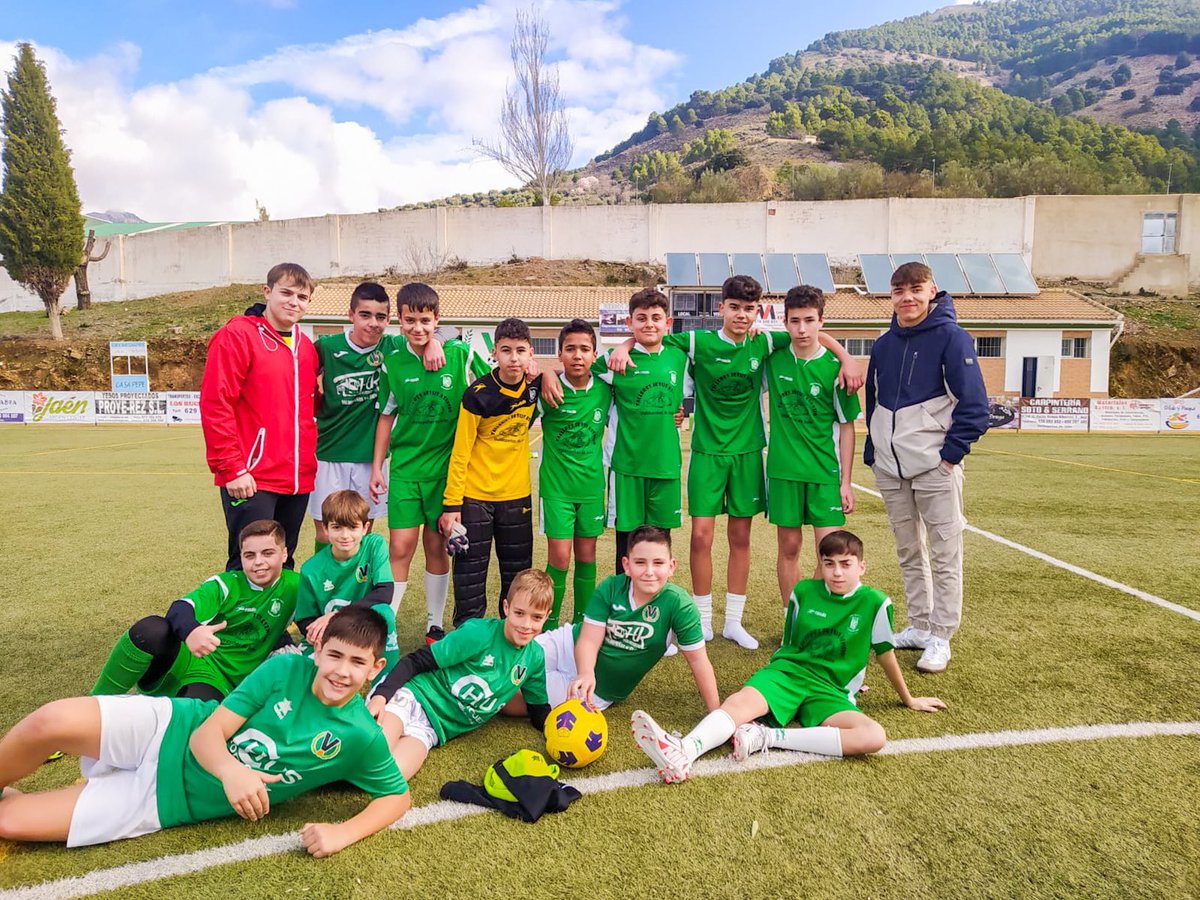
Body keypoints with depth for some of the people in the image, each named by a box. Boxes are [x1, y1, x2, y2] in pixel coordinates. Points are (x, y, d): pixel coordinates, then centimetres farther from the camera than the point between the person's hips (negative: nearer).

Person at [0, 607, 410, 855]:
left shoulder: (362, 738, -14)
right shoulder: (285, 668, -11)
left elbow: (398, 795, -5)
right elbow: (207, 733, -10)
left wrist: (341, 833, -23)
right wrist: (230, 770, -34)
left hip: (173, 797, -1)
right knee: (52, 722, -25)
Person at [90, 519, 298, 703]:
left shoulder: (293, 587, 4)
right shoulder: (227, 584, 2)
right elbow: (181, 608, -13)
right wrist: (191, 630, -38)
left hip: (220, 681, -1)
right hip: (187, 658, 1)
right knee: (152, 628, -32)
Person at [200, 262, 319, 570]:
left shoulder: (306, 347, 13)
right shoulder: (237, 335, -6)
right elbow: (215, 405, -12)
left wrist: (309, 460, 12)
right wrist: (232, 468, -15)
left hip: (298, 480, 6)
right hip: (252, 480, -6)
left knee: (283, 563, 15)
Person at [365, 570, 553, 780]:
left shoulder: (535, 658, 4)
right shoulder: (478, 633, -13)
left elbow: (540, 712, 15)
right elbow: (417, 661, -10)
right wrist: (381, 695, -23)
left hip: (434, 729, 4)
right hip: (412, 698, -4)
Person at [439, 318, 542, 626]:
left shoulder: (533, 388, -2)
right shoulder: (478, 395, -15)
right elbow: (460, 453, -12)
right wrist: (451, 504, -13)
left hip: (517, 494, 4)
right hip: (475, 495, -4)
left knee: (518, 572, 12)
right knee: (471, 571, 4)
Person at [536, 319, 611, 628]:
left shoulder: (605, 390, -2)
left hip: (592, 485, 3)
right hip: (555, 486, -3)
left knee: (587, 556, 10)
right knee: (559, 558, -4)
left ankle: (583, 620, 25)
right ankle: (550, 622, 14)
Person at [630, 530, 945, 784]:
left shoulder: (874, 603, 0)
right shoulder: (804, 591, 7)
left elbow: (886, 655, 12)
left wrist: (909, 700, 21)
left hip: (830, 691, -1)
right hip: (787, 670, 1)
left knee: (874, 736, -31)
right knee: (739, 701, -31)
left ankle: (766, 737, -35)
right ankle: (682, 752, -57)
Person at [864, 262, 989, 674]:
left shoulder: (950, 337, -7)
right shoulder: (884, 344, 10)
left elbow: (974, 404, -11)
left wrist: (951, 452, -13)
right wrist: (873, 452, 12)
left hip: (935, 466, -6)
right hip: (890, 468, 6)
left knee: (945, 554, 1)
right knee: (909, 553, 14)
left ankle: (940, 638, 10)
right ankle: (919, 627, 26)